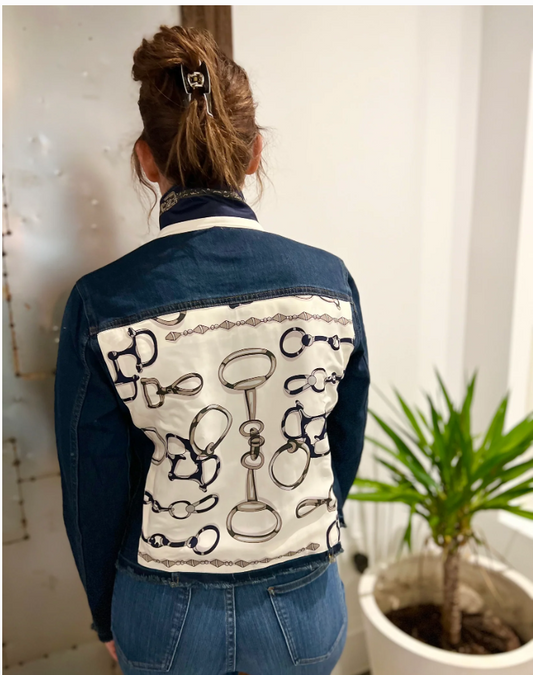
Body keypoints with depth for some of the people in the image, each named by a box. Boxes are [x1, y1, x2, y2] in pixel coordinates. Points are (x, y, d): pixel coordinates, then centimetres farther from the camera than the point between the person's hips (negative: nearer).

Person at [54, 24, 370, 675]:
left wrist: (107, 614, 9)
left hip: (165, 616, 0)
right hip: (305, 605, 2)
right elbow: (344, 452, -4)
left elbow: (94, 487, -10)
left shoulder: (101, 303, -21)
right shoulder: (331, 279, -16)